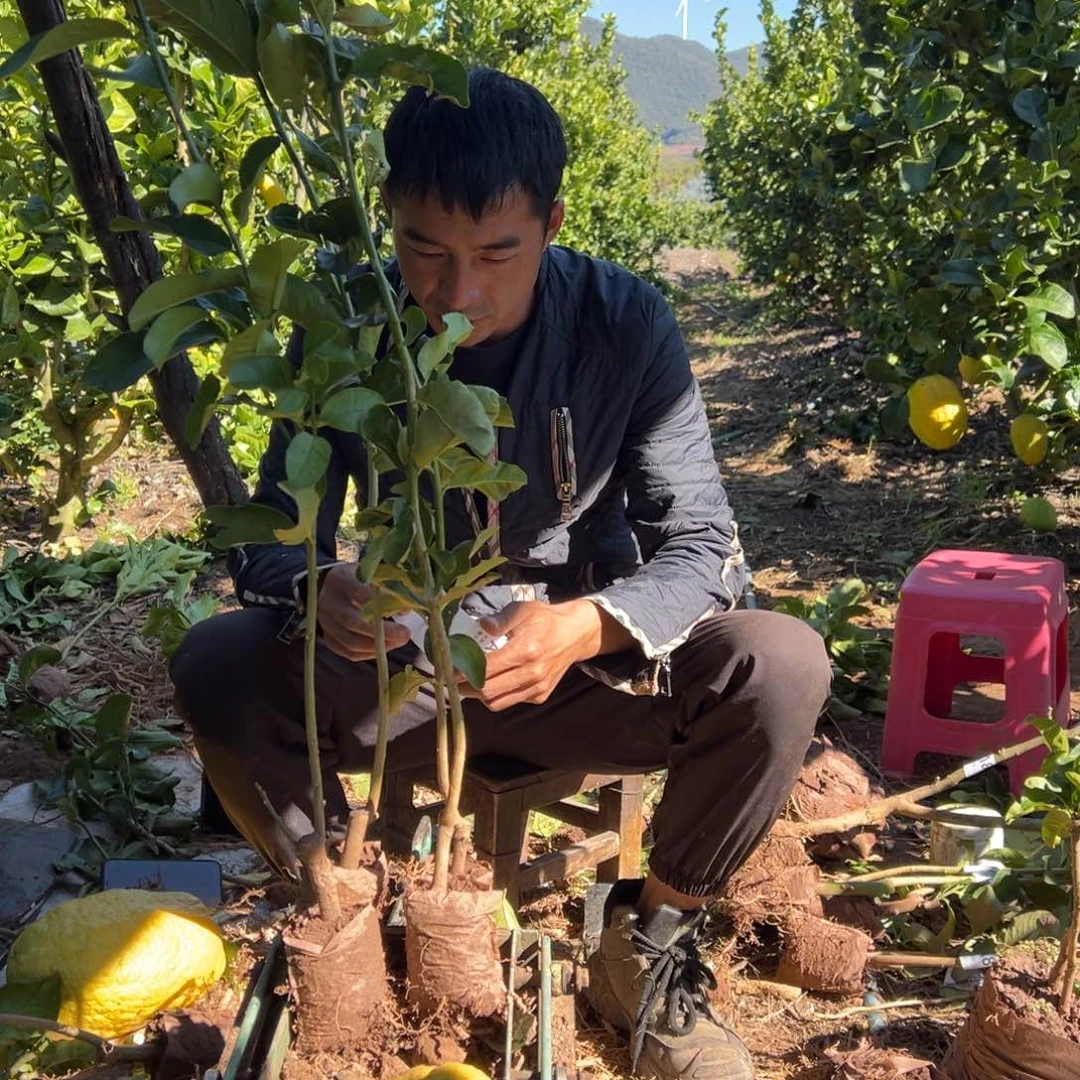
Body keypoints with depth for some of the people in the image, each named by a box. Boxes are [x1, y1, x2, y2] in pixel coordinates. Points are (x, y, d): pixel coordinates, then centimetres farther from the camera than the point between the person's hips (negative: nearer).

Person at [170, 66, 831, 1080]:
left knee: (781, 667, -28)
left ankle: (647, 941, -4)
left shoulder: (626, 324, -15)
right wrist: (318, 591, -36)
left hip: (589, 664, 0)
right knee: (216, 666, -25)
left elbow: (702, 546, -16)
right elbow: (269, 538, -10)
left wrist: (582, 626, -38)